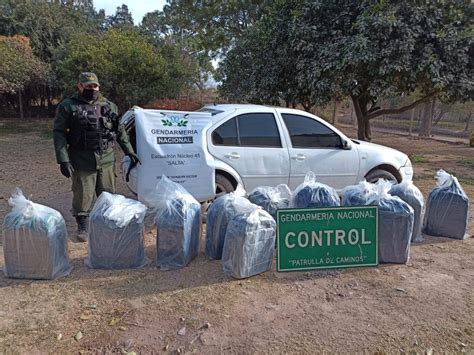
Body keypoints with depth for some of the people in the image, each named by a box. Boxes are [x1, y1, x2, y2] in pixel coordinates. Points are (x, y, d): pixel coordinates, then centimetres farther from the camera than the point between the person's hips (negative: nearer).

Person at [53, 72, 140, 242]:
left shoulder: (109, 106, 9)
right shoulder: (68, 106, -2)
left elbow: (120, 131, 15)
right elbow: (59, 133, -6)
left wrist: (129, 152, 13)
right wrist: (63, 160, -14)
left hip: (107, 160, 3)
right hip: (82, 162, -3)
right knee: (82, 197, 5)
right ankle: (82, 228, 23)